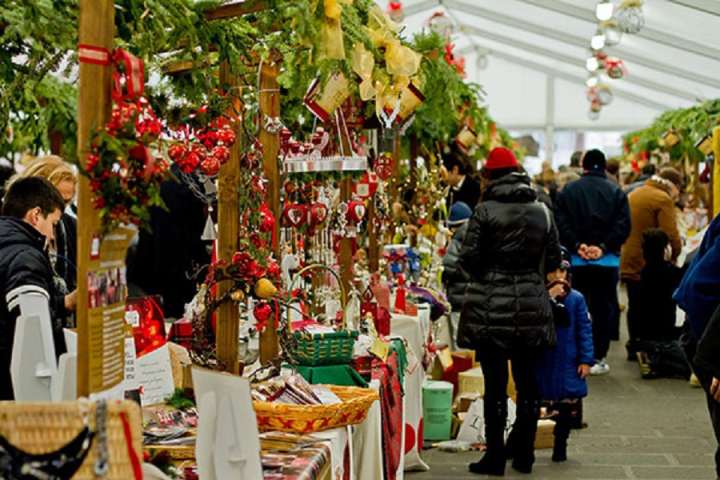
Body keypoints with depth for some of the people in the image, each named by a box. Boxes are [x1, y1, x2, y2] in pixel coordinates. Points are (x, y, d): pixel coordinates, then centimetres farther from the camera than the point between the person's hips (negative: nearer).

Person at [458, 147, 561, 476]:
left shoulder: (485, 210, -8)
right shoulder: (542, 211, 4)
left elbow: (468, 258, -9)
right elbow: (553, 260, 8)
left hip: (491, 308, -4)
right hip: (532, 307, 4)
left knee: (495, 384, 1)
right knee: (527, 382, 12)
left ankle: (495, 458, 5)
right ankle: (524, 456, 18)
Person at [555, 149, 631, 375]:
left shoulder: (568, 191, 5)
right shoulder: (616, 192, 3)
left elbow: (560, 223, -3)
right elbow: (623, 225, -6)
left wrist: (577, 245, -8)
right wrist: (604, 247, -9)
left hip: (576, 260, 1)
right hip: (607, 261, -1)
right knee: (604, 309, 4)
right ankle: (598, 358, 3)